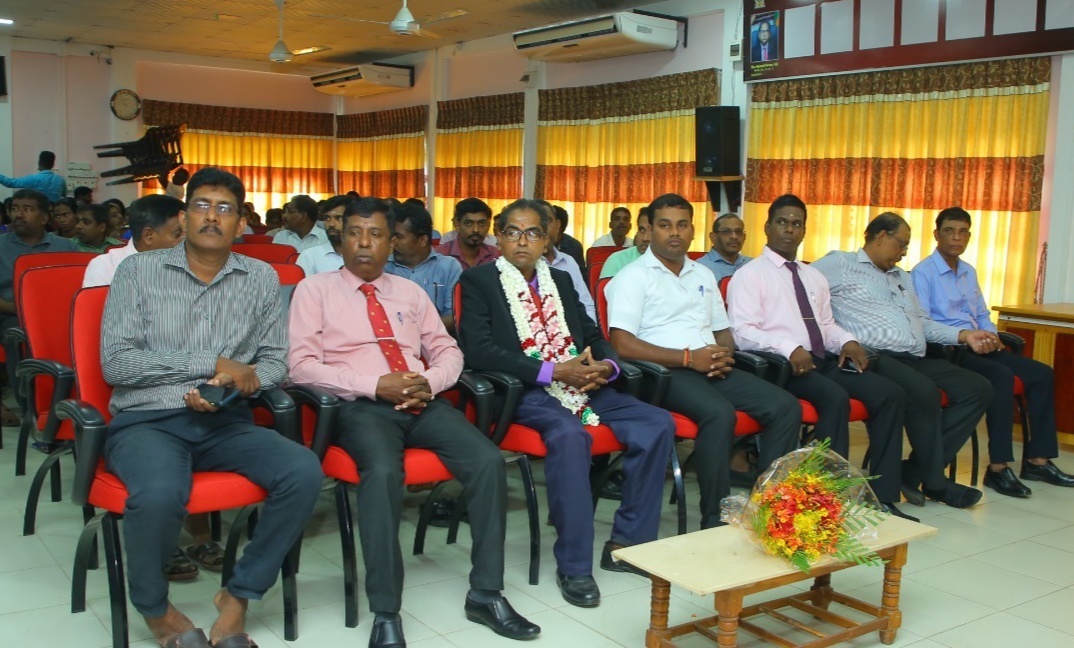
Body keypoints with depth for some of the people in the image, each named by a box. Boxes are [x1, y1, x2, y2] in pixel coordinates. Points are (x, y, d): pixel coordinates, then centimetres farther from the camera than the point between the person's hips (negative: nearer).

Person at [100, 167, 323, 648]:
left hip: (226, 423, 3)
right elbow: (115, 363, -6)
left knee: (304, 472, -24)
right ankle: (154, 608, -1)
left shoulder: (261, 279, 11)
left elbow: (275, 360, 11)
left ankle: (238, 596, -4)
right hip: (146, 421, -2)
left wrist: (238, 383, -13)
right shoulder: (138, 270, 3)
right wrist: (214, 363, -12)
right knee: (159, 495, -34)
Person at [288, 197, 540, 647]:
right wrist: (375, 385, -15)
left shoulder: (410, 292, 21)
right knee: (383, 472, -37)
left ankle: (485, 594, -9)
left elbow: (449, 352, 17)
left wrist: (430, 382, -8)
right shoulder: (315, 289, 8)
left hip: (423, 403, 4)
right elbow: (302, 365, -4)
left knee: (488, 461, -22)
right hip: (361, 406, -4)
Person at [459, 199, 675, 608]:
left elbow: (593, 336, 20)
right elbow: (479, 351, -12)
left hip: (582, 384, 6)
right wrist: (555, 371, -17)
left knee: (658, 424, -12)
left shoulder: (561, 280, 21)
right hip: (525, 391, -6)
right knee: (569, 434, -36)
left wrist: (605, 365, -6)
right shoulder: (479, 281, 2)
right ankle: (573, 565, -23)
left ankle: (627, 542, -2)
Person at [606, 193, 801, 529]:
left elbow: (723, 331, 25)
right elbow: (623, 344, -12)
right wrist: (688, 358, -16)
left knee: (786, 407, -12)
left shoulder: (703, 275, 22)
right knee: (719, 413, -35)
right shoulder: (634, 276, 0)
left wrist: (724, 355, -1)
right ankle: (715, 522, -24)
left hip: (711, 368, 7)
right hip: (664, 371, -7)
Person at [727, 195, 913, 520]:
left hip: (823, 360, 7)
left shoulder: (815, 277, 24)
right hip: (781, 364, -7)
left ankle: (883, 498, -11)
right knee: (836, 398, -33)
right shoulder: (750, 275, 1)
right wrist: (789, 349, -26)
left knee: (891, 393, -12)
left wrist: (847, 341, 2)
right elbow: (742, 332, -12)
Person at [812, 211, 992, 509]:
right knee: (924, 392, -34)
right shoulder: (840, 264, 7)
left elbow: (922, 322, 32)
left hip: (915, 360, 9)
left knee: (978, 388, -9)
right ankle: (935, 482, -13)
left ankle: (915, 472, -13)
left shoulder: (902, 277, 33)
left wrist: (963, 335, 16)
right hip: (876, 357, -8)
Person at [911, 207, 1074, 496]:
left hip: (977, 348, 8)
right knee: (1002, 375, -31)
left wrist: (991, 335, 1)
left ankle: (1037, 460, -2)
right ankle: (998, 468, -28)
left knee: (1042, 373, -6)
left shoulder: (969, 272, 21)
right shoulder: (923, 273, -5)